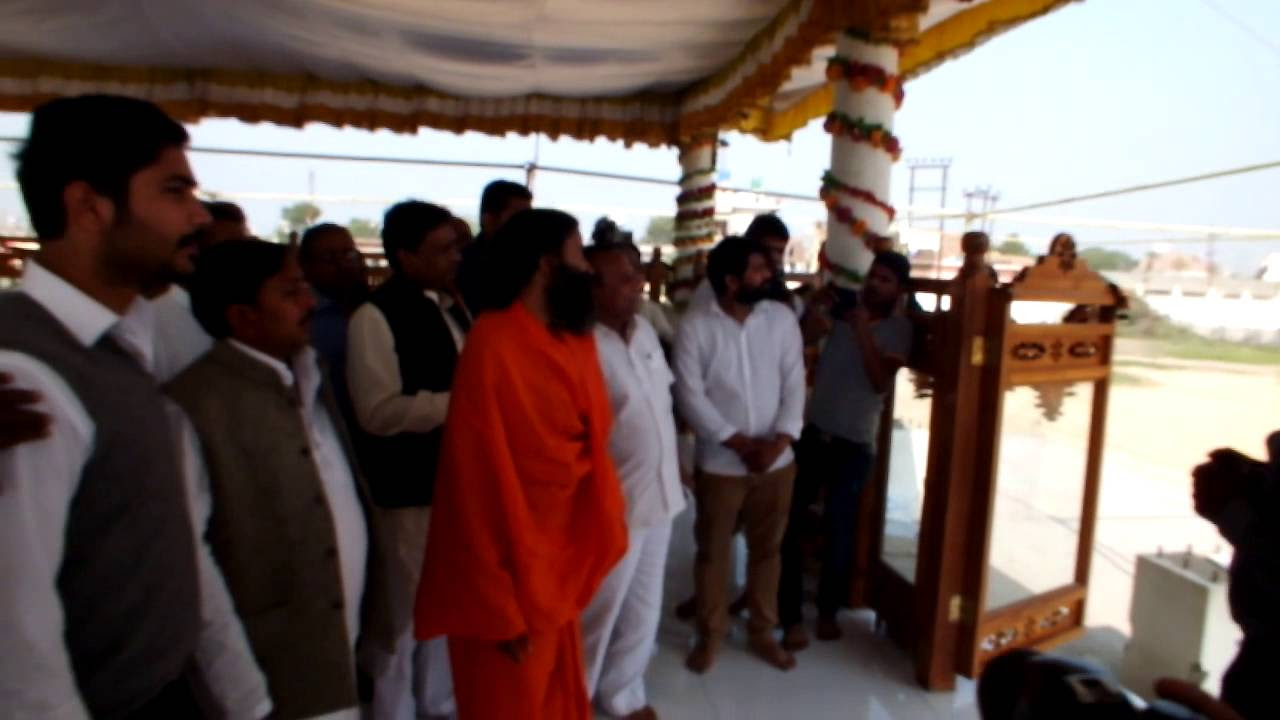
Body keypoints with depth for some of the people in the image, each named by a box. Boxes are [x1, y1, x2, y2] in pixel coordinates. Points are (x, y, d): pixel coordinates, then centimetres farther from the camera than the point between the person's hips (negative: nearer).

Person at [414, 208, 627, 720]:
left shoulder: (576, 340, 2)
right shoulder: (494, 344, -22)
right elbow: (483, 476, -21)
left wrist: (596, 541, 6)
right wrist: (505, 606, -17)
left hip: (564, 560, 7)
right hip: (514, 570, -7)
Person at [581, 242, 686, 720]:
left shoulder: (645, 330, 2)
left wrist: (676, 464, 15)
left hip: (659, 494, 7)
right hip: (615, 504, -7)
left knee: (643, 607, 21)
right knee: (599, 612, 13)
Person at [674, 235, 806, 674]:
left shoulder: (782, 318, -1)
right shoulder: (695, 326, -10)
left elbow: (794, 383, -2)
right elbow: (690, 395, -13)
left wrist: (779, 441, -14)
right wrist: (740, 443, -15)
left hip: (777, 461, 3)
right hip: (720, 463, -2)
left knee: (767, 549, 16)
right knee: (712, 551, 11)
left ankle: (763, 631, 35)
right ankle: (710, 634, 31)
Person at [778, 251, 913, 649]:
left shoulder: (898, 328, -3)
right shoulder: (841, 308, 5)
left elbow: (880, 381, -15)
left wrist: (862, 330, -18)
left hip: (854, 443, -2)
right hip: (812, 431, 3)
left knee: (838, 531, 6)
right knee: (791, 524, 2)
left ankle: (828, 611, 28)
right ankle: (791, 616, 14)